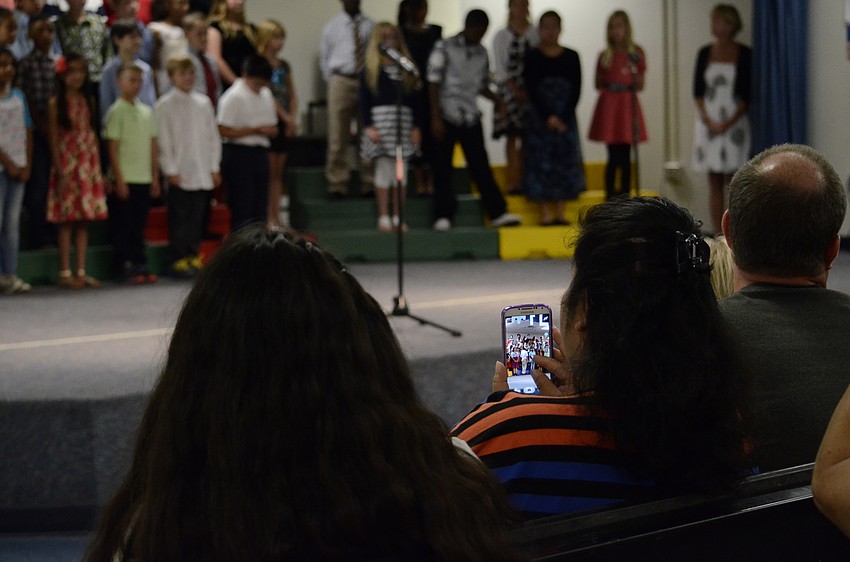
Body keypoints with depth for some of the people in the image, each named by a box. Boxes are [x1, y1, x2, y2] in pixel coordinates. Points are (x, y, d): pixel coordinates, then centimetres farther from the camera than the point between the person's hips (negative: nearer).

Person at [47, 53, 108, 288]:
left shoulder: (88, 101, 10)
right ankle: (65, 272, 1)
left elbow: (93, 135, 12)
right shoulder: (56, 103, -4)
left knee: (84, 220, 6)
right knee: (67, 220, -3)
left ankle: (81, 271, 10)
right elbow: (53, 140, -7)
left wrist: (99, 169, 9)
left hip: (88, 166, 5)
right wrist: (60, 172, -13)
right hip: (67, 166, -5)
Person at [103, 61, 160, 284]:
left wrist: (155, 178, 11)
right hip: (125, 180, -5)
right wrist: (119, 180, -12)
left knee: (139, 225, 10)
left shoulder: (147, 111, 12)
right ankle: (125, 267, 3)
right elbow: (112, 148, -8)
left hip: (145, 179, 5)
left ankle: (141, 265, 14)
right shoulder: (116, 112, -5)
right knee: (123, 225, -1)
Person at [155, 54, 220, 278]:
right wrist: (171, 170, -9)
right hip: (180, 173, -4)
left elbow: (213, 136, 14)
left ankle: (194, 256, 14)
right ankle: (178, 259, 3)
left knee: (198, 217, 7)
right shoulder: (165, 105, -2)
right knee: (180, 217, -2)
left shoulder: (203, 103, 11)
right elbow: (163, 141, -4)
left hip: (203, 173, 4)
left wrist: (214, 167, 8)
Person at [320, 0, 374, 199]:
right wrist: (333, 83, 4)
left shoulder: (370, 26, 5)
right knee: (338, 137, 0)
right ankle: (337, 185, 5)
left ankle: (368, 184, 11)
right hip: (342, 82, 0)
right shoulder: (331, 27, 8)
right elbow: (324, 57, 11)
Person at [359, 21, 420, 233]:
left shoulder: (406, 69, 11)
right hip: (380, 118, -3)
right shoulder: (370, 70, 2)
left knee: (401, 171, 4)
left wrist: (416, 126, 4)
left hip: (404, 120, 3)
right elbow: (364, 100, 0)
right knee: (384, 169, -2)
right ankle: (383, 218, 3)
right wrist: (368, 126, -9)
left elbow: (413, 99, 10)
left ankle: (398, 218, 10)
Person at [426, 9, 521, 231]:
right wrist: (436, 118, -11)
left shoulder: (482, 53, 11)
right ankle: (443, 217, 5)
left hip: (471, 117, 4)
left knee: (481, 165, 5)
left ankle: (498, 212, 6)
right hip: (447, 116, -4)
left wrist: (498, 101, 0)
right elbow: (434, 84, -6)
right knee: (443, 168, 0)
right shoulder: (445, 48, -4)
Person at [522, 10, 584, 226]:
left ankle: (560, 214, 6)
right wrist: (548, 117, -13)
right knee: (541, 160, -4)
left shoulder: (571, 57, 5)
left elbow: (576, 90, 1)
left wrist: (563, 118, -9)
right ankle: (545, 214, -2)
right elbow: (532, 90, -5)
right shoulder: (533, 57, 0)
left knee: (565, 159, 2)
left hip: (565, 116, 2)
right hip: (539, 116, -2)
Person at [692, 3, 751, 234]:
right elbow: (697, 91, 6)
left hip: (735, 121, -3)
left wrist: (728, 123, -13)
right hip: (709, 122, 3)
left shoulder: (744, 54, 0)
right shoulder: (705, 54, 9)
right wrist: (708, 121, -8)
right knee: (714, 182, 3)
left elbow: (747, 95, -4)